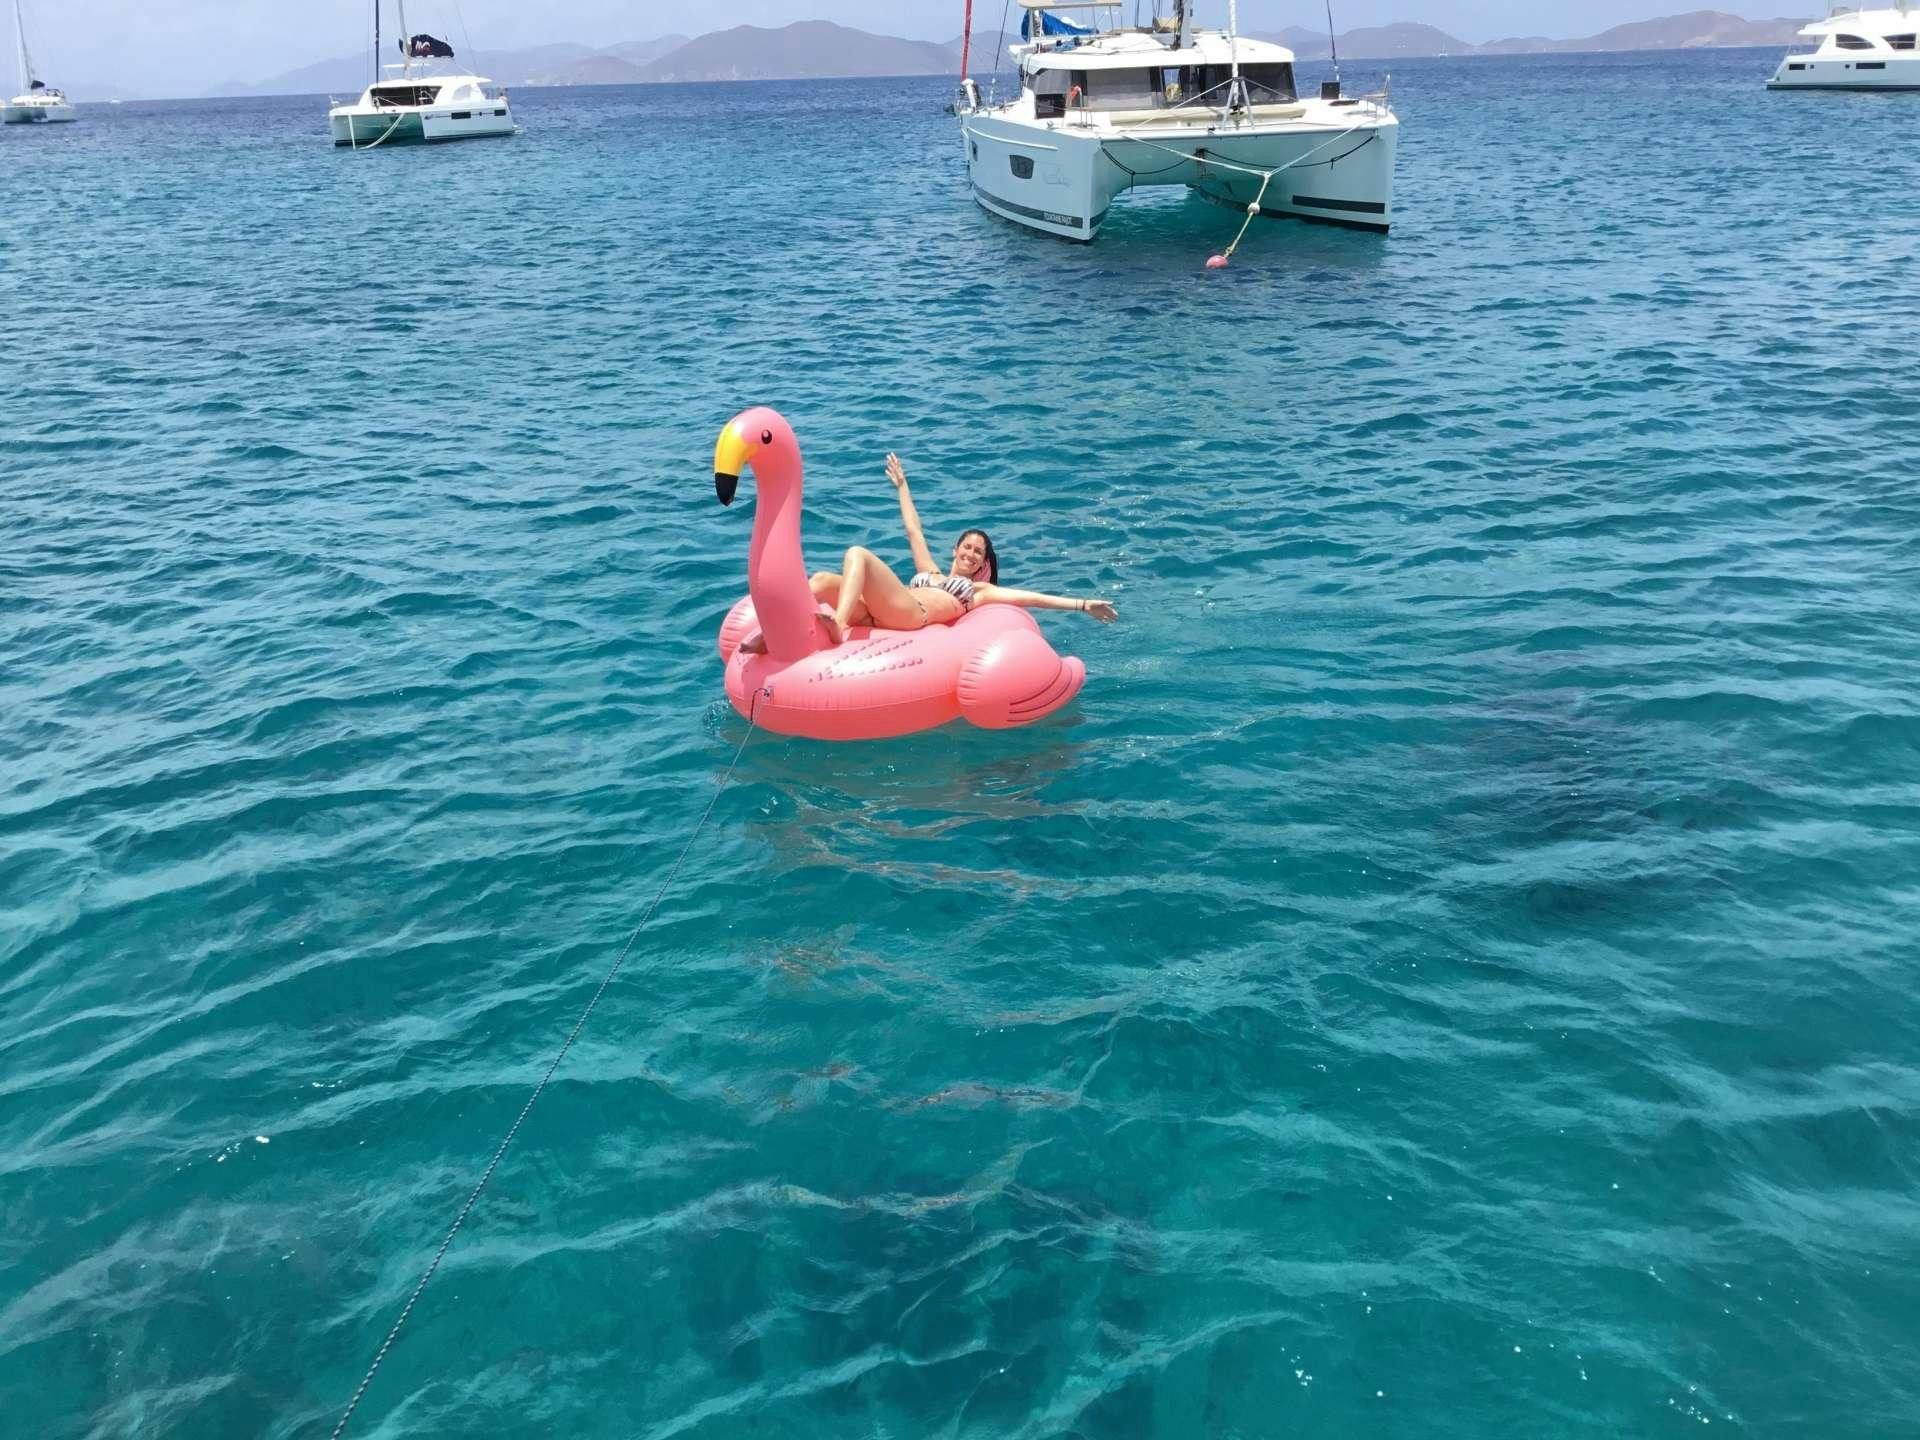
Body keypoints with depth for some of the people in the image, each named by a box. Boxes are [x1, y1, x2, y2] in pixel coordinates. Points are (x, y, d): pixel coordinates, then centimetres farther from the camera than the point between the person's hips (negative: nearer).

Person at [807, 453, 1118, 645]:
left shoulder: (979, 590, 25)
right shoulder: (929, 573, 39)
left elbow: (1030, 597, 19)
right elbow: (914, 531, 46)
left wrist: (1083, 605, 12)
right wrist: (902, 486, 53)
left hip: (911, 612, -6)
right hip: (877, 615, 6)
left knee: (858, 554, -27)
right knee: (822, 581, -18)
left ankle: (837, 627, -48)